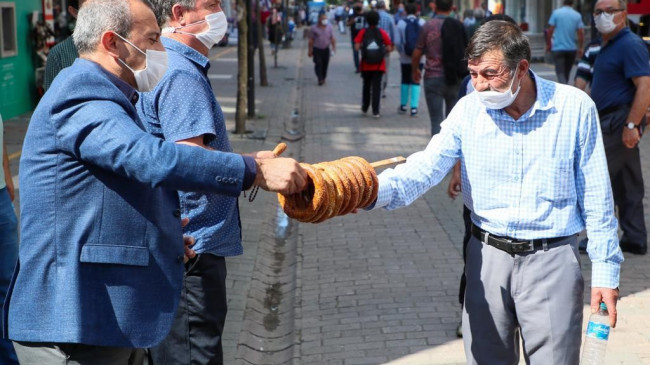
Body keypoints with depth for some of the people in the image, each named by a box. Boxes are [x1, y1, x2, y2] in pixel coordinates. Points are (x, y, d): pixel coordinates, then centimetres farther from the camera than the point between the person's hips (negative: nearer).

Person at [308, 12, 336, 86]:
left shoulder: (329, 27, 5)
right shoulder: (314, 28, -2)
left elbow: (332, 38, 9)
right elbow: (311, 40, 2)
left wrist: (333, 47, 1)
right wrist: (310, 50, 1)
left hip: (326, 49, 3)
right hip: (317, 49, -3)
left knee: (325, 64, 6)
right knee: (318, 64, -12)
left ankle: (323, 78, 21)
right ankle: (320, 79, -13)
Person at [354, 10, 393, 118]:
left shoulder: (363, 32, -4)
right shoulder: (382, 32, -4)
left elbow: (357, 47, -11)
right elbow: (389, 48, -6)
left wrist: (362, 46, 9)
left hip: (366, 65, 1)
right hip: (379, 65, -1)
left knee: (366, 86, 18)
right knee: (376, 88, 0)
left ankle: (364, 108, 27)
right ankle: (375, 111, -6)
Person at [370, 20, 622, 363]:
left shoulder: (575, 107, -7)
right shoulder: (468, 110, -3)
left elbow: (595, 197, -1)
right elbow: (426, 166, -14)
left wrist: (605, 270, -1)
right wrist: (376, 190, -34)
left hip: (552, 261, -2)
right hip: (488, 257, 2)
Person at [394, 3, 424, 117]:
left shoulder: (401, 23, -5)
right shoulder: (422, 23, -5)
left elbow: (397, 42, -6)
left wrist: (401, 52, 10)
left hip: (405, 58, 0)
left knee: (405, 81, 15)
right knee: (416, 82, 3)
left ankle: (403, 106, 21)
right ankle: (414, 107, -4)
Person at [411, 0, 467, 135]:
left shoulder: (428, 26, -7)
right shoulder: (459, 26, 0)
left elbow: (417, 53, -2)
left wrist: (415, 70, 15)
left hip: (433, 77, -3)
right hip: (454, 79, 3)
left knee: (436, 120, 0)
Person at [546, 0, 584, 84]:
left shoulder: (556, 13, -4)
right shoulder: (577, 15, 1)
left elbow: (550, 31, -6)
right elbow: (581, 33, -4)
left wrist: (548, 44, 5)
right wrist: (580, 48, 4)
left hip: (558, 48, -3)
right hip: (572, 48, 3)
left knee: (560, 72, -6)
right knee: (567, 72, 16)